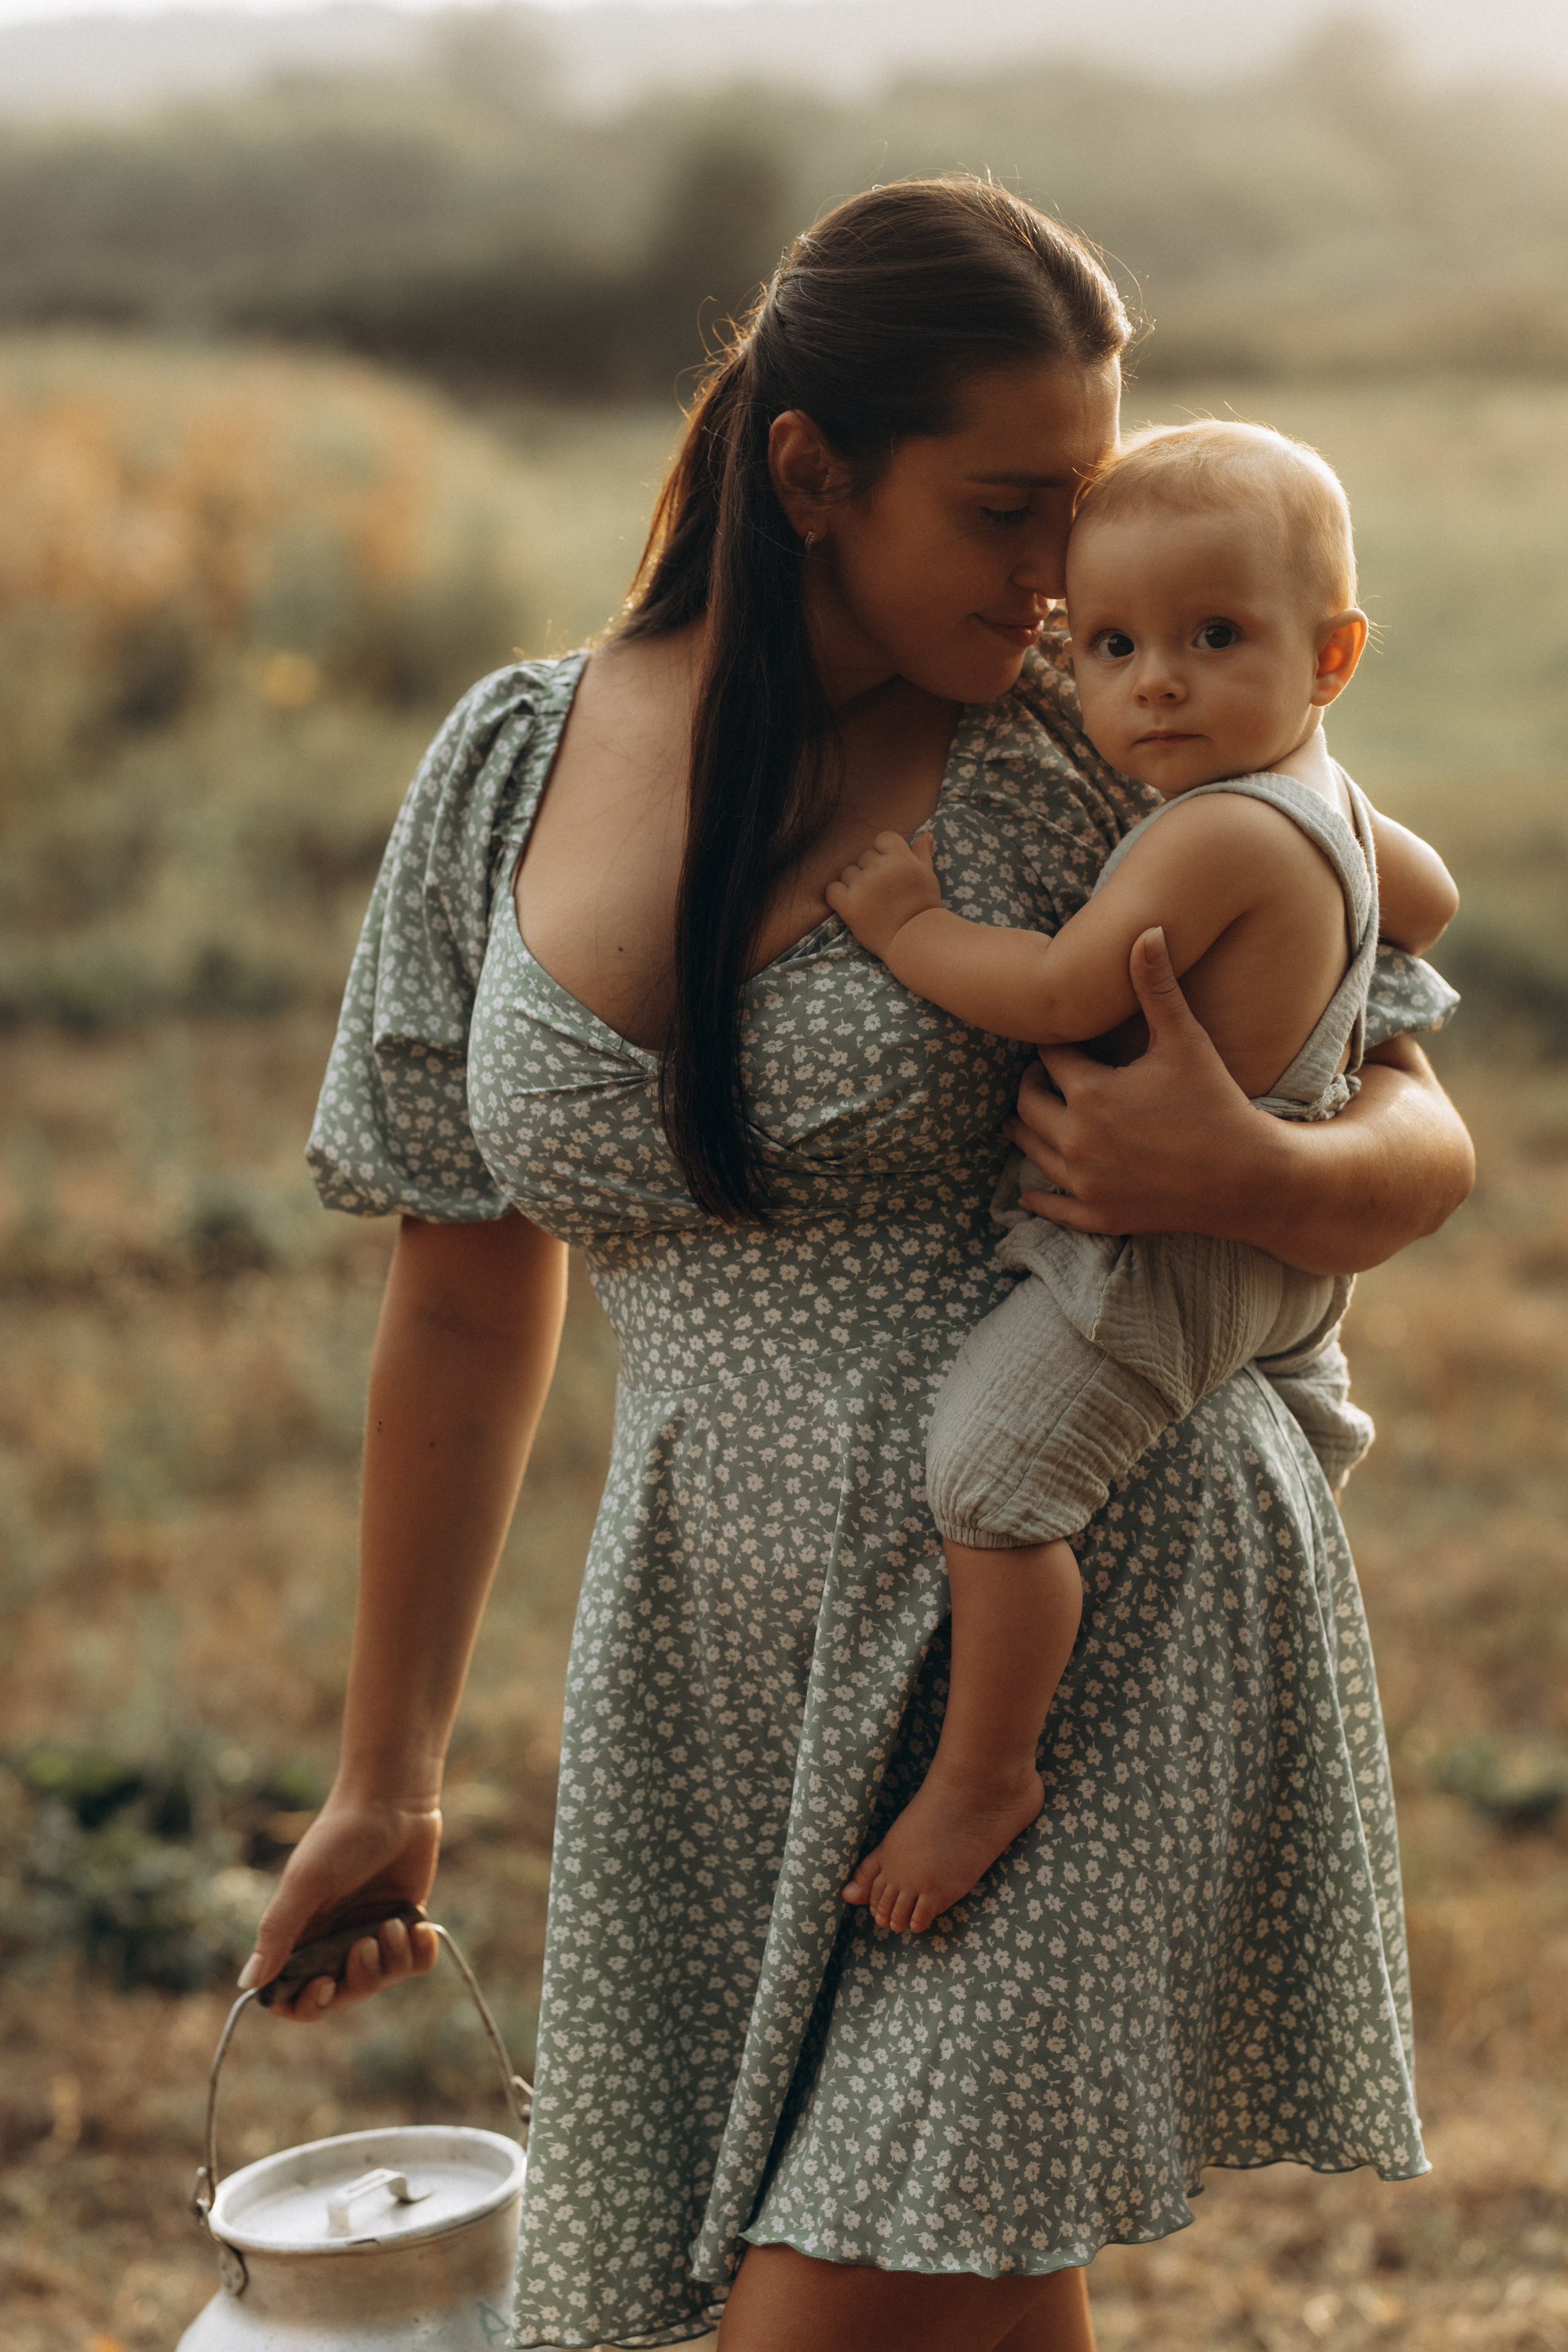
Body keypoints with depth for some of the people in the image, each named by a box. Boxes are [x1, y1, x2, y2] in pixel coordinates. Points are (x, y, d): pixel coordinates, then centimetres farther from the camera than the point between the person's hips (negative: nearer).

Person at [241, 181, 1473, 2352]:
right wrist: (387, 1779, 13)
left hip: (1095, 1627, -3)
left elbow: (1420, 1146, 1)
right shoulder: (508, 777, 2)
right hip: (729, 1667, 4)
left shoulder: (1089, 752, -7)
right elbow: (469, 1302, 9)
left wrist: (1250, 1178, -24)